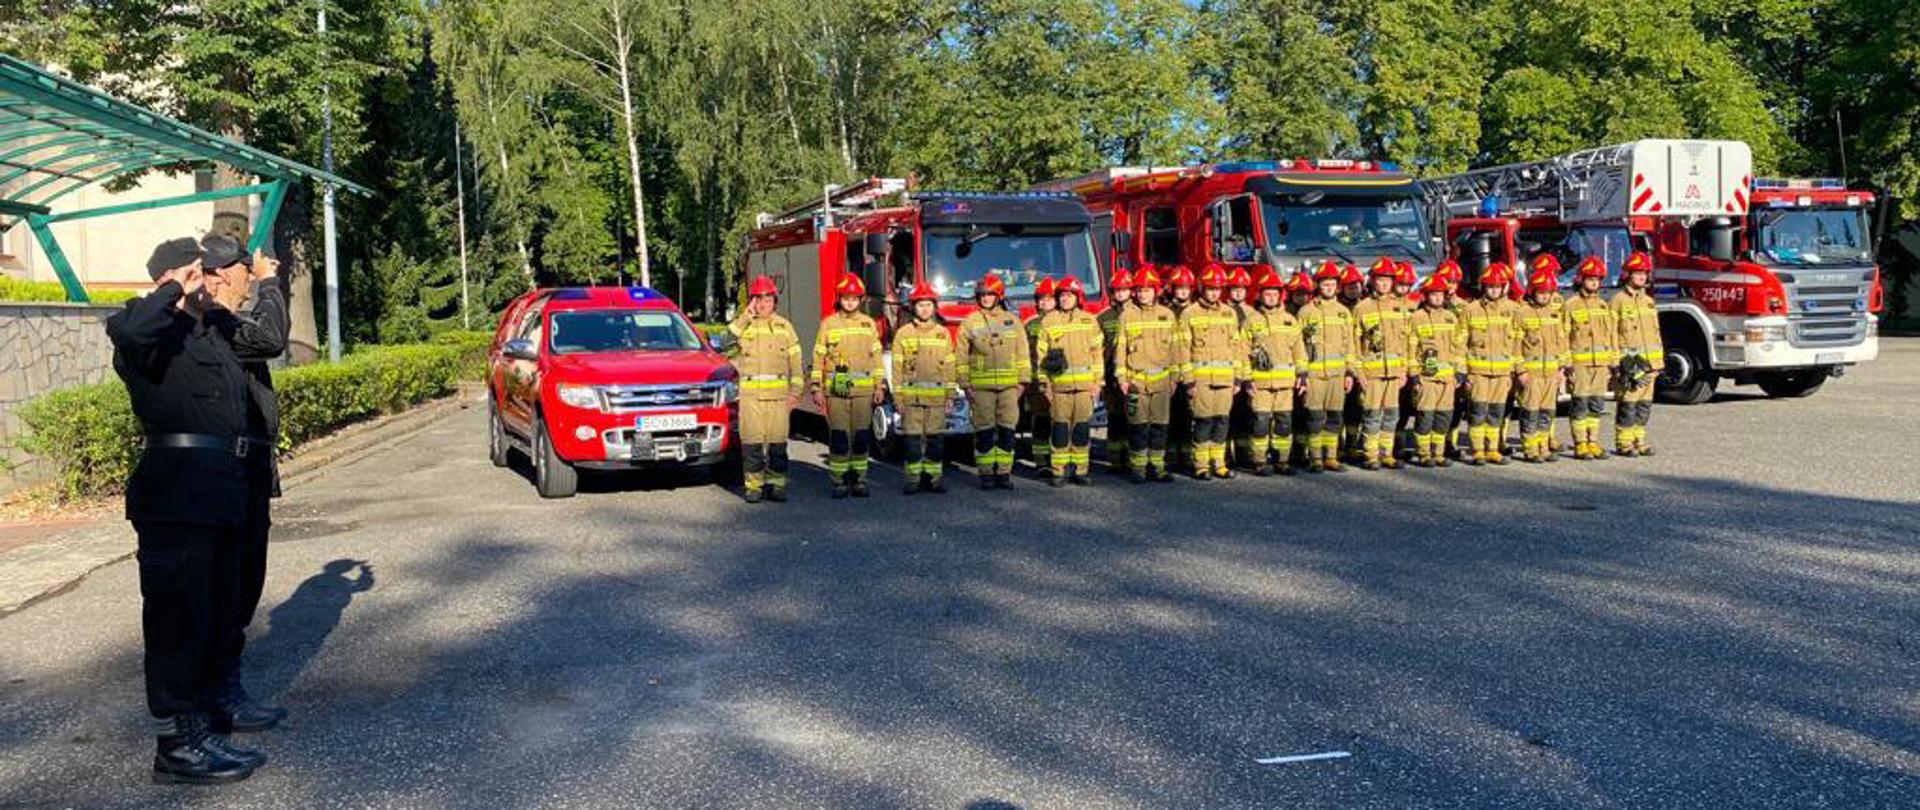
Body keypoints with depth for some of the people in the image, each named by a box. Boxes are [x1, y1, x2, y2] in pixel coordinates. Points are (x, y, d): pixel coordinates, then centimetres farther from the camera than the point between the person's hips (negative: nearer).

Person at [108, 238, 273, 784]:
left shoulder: (215, 337, 21)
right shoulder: (157, 334, -6)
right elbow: (125, 328, -29)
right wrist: (174, 293, -16)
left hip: (223, 505, 9)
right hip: (177, 504, -9)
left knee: (218, 620, 15)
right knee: (180, 621, -4)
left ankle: (199, 728, 26)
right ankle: (176, 746, 3)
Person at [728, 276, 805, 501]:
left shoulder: (784, 326, 12)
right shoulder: (743, 325, 9)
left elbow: (795, 361, 10)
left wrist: (795, 391, 3)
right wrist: (746, 316, -12)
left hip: (778, 393, 1)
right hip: (750, 393, -1)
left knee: (778, 442, 0)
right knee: (751, 441, -2)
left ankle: (776, 484, 8)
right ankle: (753, 485, 4)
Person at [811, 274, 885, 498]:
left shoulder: (869, 324, 10)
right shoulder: (828, 324, 5)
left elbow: (876, 356, 12)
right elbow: (818, 357, 5)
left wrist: (880, 387, 6)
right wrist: (817, 389, -1)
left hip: (863, 390, 2)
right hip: (836, 390, -1)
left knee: (861, 437, 2)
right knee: (839, 437, -3)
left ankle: (859, 479, 11)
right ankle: (839, 481, 4)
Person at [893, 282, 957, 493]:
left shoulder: (943, 333, 10)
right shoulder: (903, 334, 5)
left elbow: (949, 367, 11)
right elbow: (897, 368, 3)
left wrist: (950, 396, 6)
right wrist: (898, 397, -2)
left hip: (937, 395, 1)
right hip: (911, 395, -1)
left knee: (936, 438, 2)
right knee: (912, 439, -1)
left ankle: (934, 476, 9)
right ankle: (913, 478, 6)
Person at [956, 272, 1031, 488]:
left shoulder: (1012, 321, 11)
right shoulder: (969, 323, 5)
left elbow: (1023, 353, 12)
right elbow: (961, 356, 4)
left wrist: (1023, 380, 6)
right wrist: (965, 385, -2)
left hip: (1009, 386, 2)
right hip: (981, 386, -2)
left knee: (1007, 430, 1)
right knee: (984, 431, -1)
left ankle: (1004, 472, 7)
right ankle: (986, 473, 6)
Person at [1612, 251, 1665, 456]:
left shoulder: (1648, 301, 15)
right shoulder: (1618, 301, -5)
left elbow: (1655, 333, 19)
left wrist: (1659, 362, 14)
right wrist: (1615, 362, -14)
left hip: (1648, 363, 7)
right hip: (1628, 362, -6)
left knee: (1644, 405, 8)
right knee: (1627, 405, -6)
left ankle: (1638, 440, 15)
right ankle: (1624, 443, 0)